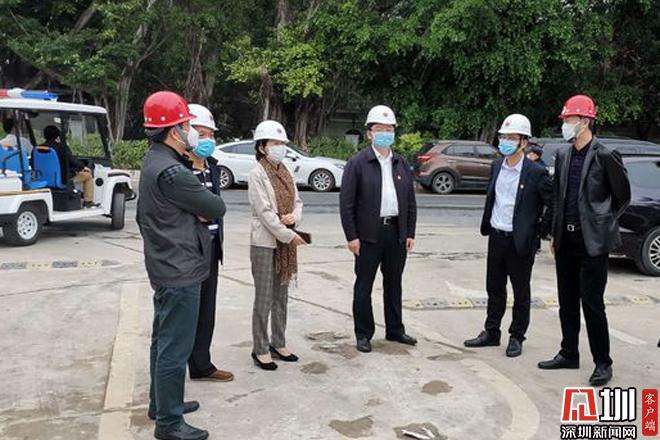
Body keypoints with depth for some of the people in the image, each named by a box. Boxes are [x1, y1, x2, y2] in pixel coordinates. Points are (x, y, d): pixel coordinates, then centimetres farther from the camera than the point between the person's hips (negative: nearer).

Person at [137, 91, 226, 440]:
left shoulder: (154, 160, 9)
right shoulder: (172, 172, -24)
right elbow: (217, 208, -19)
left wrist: (196, 212, -4)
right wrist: (204, 211, 3)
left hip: (165, 267, 11)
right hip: (180, 271, -11)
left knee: (163, 341, 21)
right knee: (175, 348, 0)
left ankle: (161, 402, 35)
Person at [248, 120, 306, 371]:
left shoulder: (286, 173, 10)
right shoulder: (257, 174, -11)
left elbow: (297, 201, 13)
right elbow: (264, 211, -17)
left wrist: (294, 217, -10)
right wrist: (289, 235, -17)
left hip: (285, 241, 7)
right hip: (264, 242, -7)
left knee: (281, 296, 13)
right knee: (264, 299, 0)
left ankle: (278, 344, 25)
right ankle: (260, 350, 11)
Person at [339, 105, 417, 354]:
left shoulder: (401, 164, 11)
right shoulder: (357, 163, -5)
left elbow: (411, 202, 13)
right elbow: (346, 202, -8)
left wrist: (410, 233, 7)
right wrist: (351, 236, -12)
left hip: (397, 233, 5)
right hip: (368, 234, -5)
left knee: (393, 283, 15)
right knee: (364, 285, 4)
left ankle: (395, 330, 28)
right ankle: (363, 334, 16)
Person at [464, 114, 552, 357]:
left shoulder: (536, 173, -12)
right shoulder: (496, 166, 7)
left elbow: (554, 202, -9)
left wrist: (540, 229, -8)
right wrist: (486, 225, 13)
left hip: (520, 241, -6)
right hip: (496, 237, 6)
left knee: (521, 292, 8)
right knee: (494, 289, 15)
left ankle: (517, 337, 21)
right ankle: (491, 333, 27)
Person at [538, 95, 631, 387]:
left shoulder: (605, 156, -10)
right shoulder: (563, 156, 9)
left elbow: (622, 196, -2)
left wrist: (604, 224, 2)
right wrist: (555, 234, 13)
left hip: (592, 242, -6)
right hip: (566, 240, 6)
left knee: (592, 304, -1)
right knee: (567, 303, 14)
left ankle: (602, 363, 13)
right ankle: (569, 354, 27)